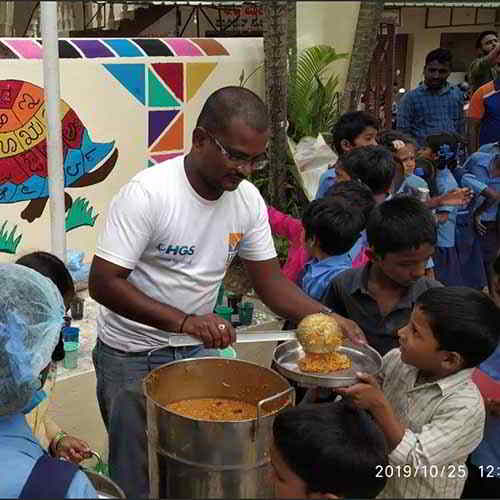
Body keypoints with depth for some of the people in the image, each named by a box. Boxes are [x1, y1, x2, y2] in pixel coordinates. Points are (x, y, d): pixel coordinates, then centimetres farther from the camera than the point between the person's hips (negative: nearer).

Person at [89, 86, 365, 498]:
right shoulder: (147, 194, -24)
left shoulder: (248, 199, -7)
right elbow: (102, 283, -25)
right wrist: (184, 321, -36)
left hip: (198, 346, 5)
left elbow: (270, 280, -1)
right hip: (132, 356, -5)